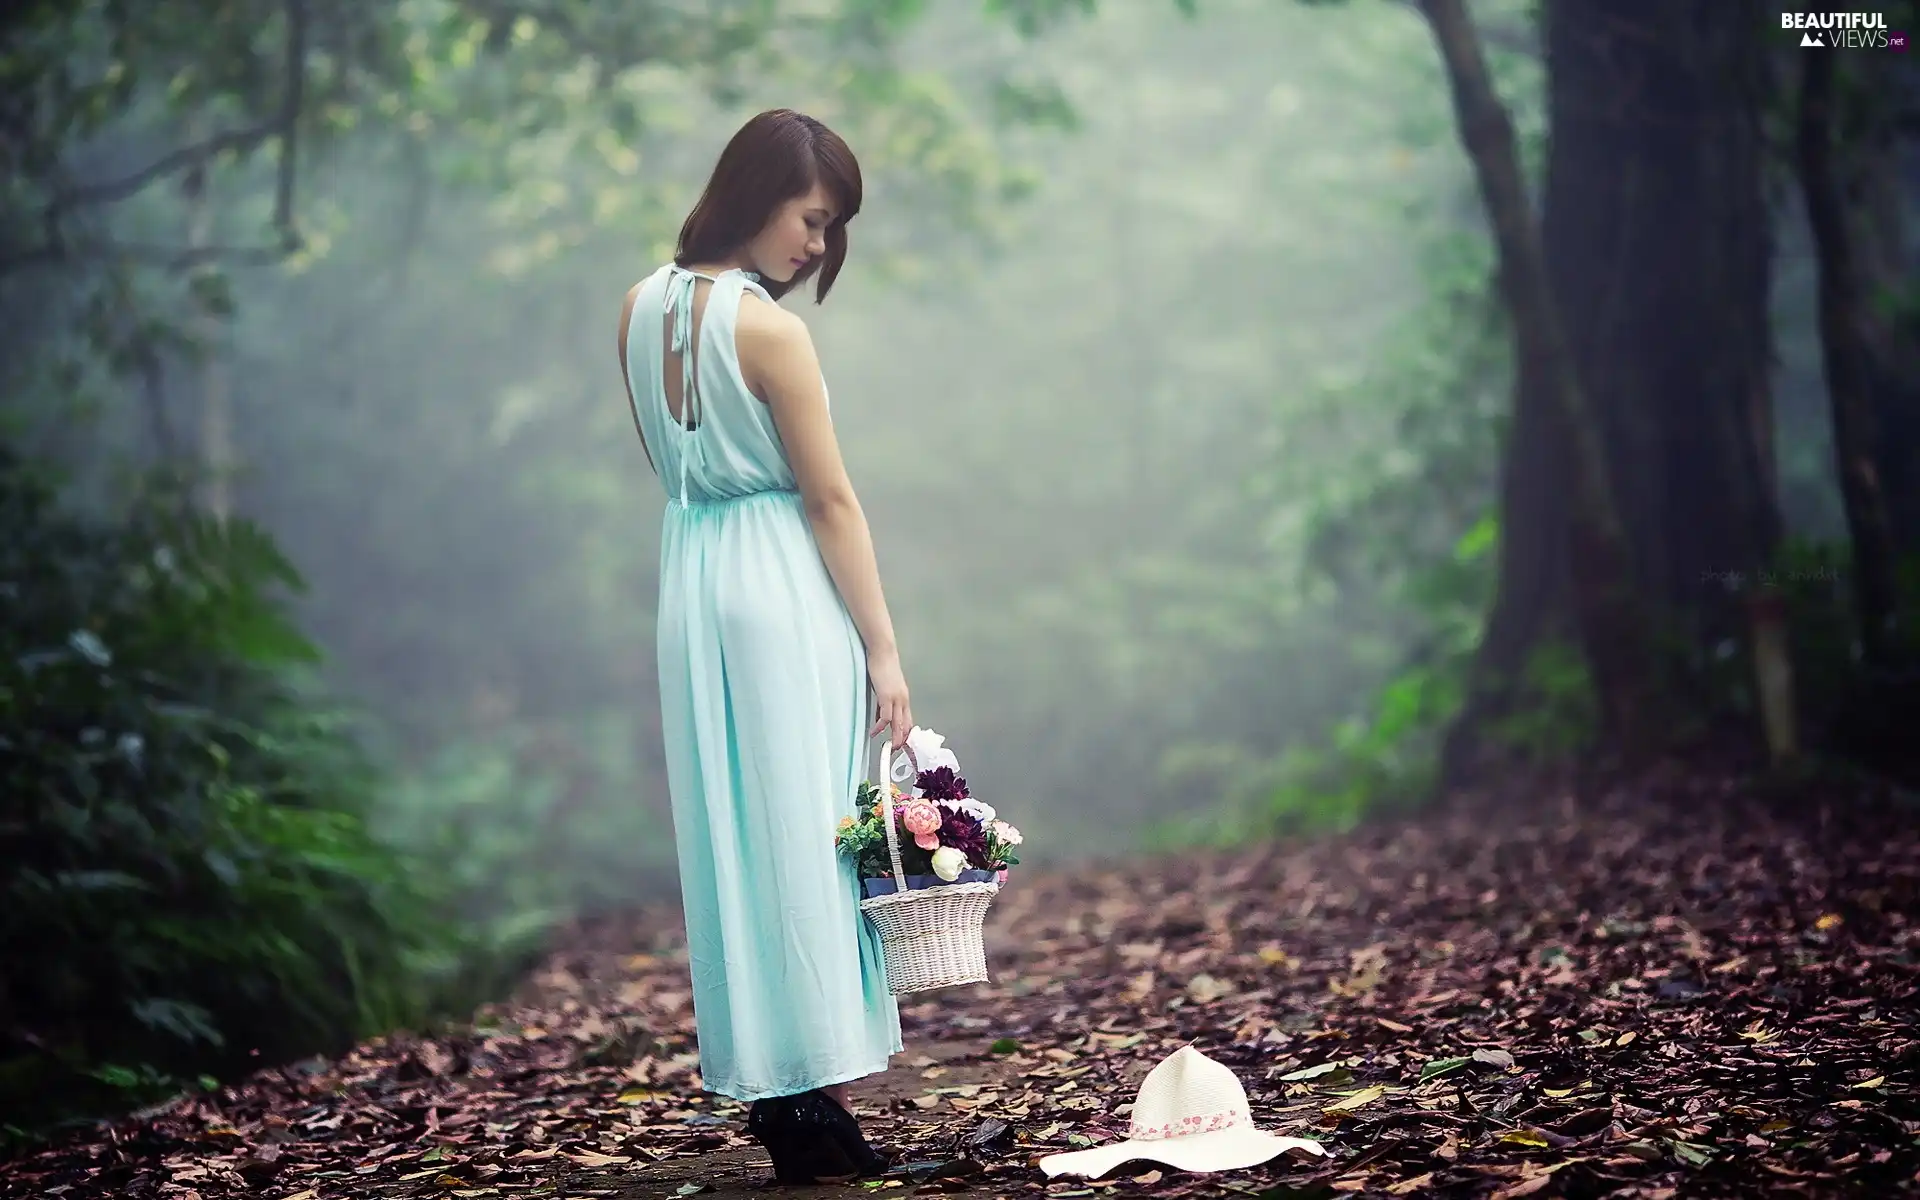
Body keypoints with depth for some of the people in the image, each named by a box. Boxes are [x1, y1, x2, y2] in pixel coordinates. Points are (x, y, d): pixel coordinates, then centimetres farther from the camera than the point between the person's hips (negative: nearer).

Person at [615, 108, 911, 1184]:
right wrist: (883, 650, -9)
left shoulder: (641, 309, 7)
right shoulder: (767, 328, -15)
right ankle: (818, 1093, 2)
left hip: (689, 586, 7)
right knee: (805, 833, -2)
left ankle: (766, 1085, 15)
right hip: (782, 588, -7)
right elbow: (830, 500, -13)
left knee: (731, 837, 10)